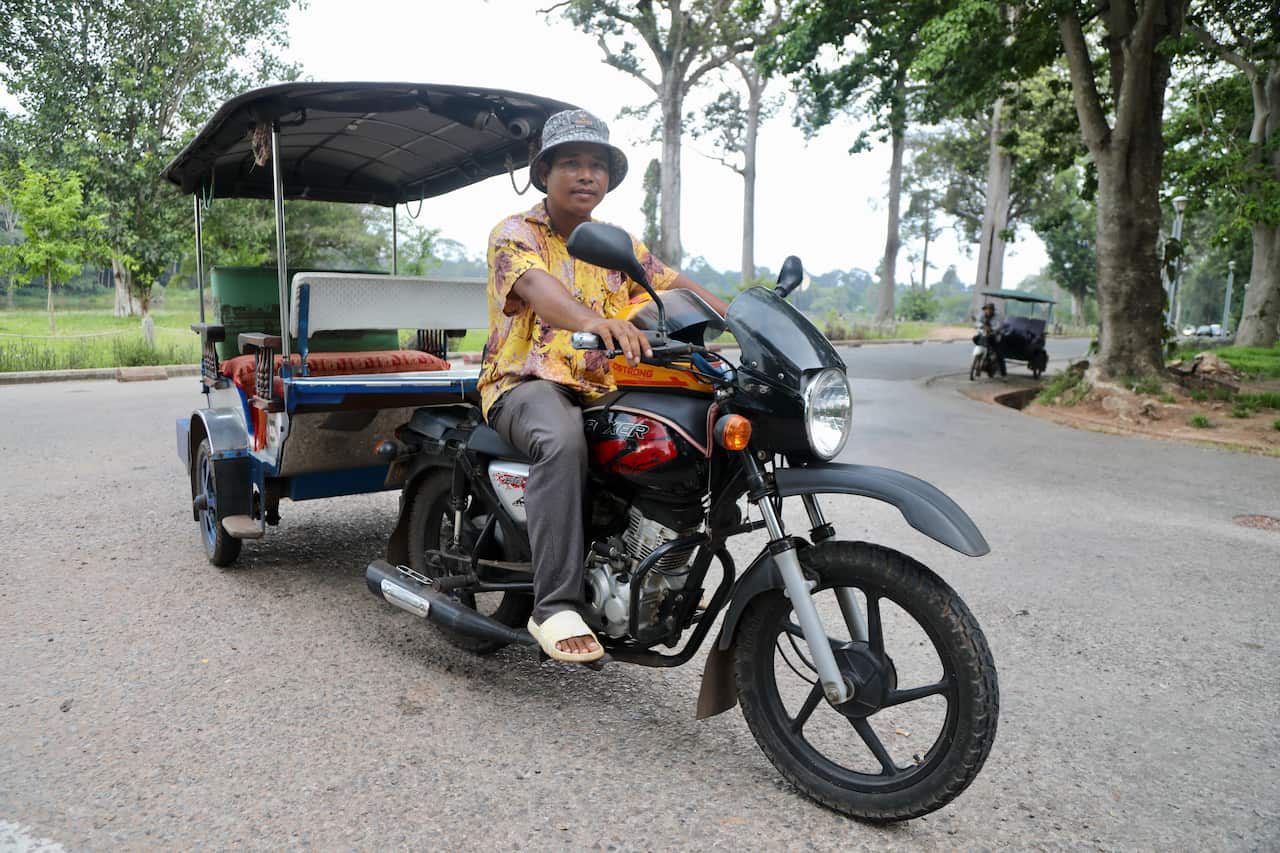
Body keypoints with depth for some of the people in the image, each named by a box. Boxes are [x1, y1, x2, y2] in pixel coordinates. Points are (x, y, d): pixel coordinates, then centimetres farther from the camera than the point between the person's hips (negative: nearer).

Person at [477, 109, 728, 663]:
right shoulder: (515, 233, -2)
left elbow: (677, 285, 9)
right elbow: (537, 288, -24)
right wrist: (595, 321, -46)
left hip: (601, 390, 6)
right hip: (526, 384, -6)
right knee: (563, 440, -37)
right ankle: (555, 607, -32)